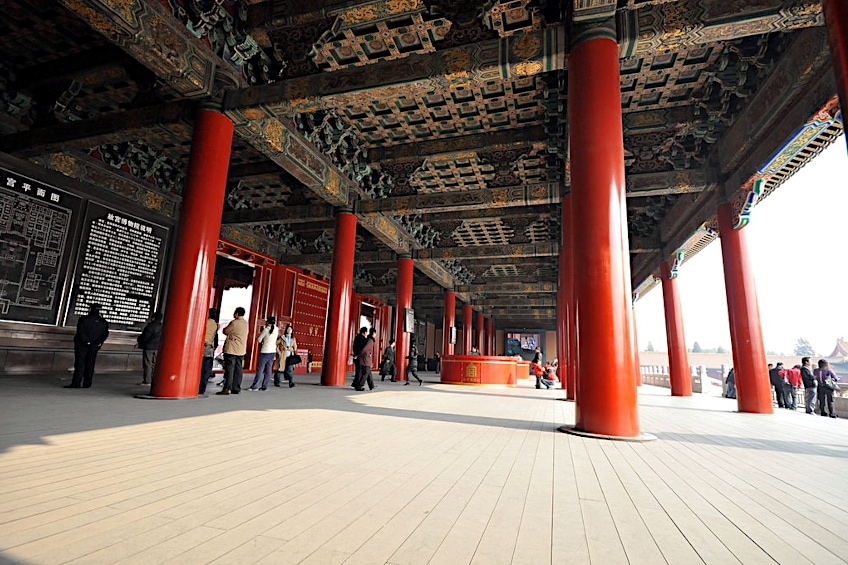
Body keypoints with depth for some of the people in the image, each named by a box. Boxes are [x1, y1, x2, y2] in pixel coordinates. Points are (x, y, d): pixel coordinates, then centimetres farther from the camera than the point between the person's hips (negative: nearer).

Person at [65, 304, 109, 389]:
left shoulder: (84, 319, -9)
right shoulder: (103, 322, 6)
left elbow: (80, 332, -15)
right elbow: (105, 334, 8)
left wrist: (87, 342, -9)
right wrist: (99, 343, 10)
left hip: (82, 346, -4)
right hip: (94, 347, 4)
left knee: (79, 365, -2)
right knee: (89, 365, 9)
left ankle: (76, 383, -4)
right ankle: (87, 384, 12)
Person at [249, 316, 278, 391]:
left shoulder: (266, 330, -11)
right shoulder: (276, 330, 5)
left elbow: (259, 340, -6)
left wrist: (261, 332, 8)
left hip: (265, 352, -6)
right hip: (273, 352, 6)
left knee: (259, 369, -2)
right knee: (268, 370, 8)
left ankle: (254, 386, 0)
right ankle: (265, 387, 10)